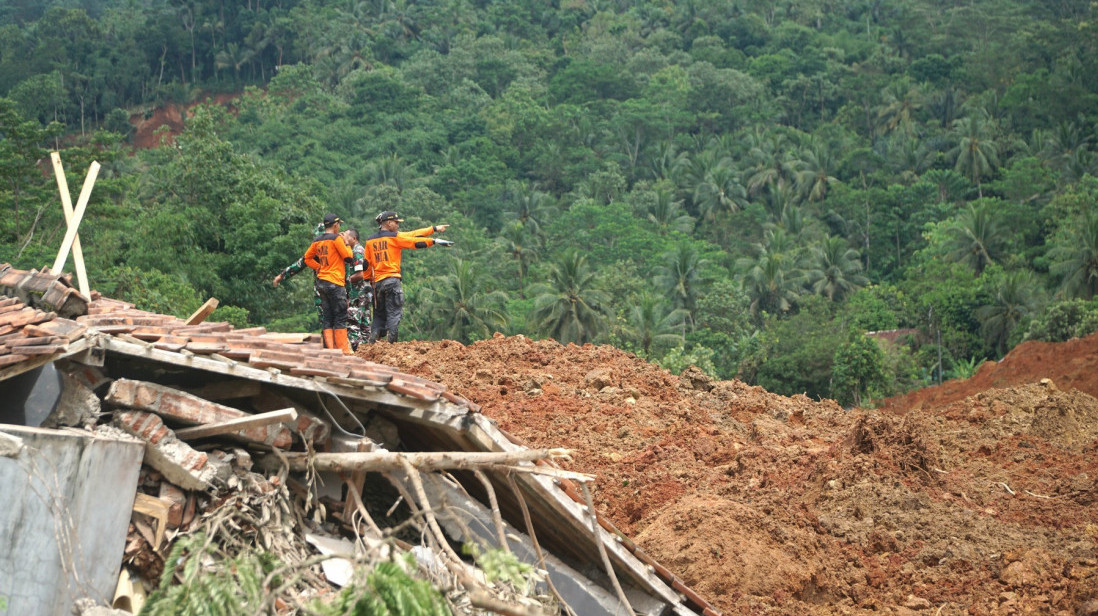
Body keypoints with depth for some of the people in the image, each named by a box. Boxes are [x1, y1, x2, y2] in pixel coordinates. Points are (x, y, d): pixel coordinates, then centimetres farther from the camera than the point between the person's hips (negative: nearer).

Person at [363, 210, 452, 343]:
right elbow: (416, 242, -5)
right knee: (395, 313, -4)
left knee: (379, 314, 13)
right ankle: (390, 342, -13)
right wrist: (435, 241, 2)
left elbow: (367, 263, 14)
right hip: (392, 280, -6)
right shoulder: (394, 237, -4)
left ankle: (371, 342, 4)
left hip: (377, 282, 6)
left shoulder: (369, 240, 12)